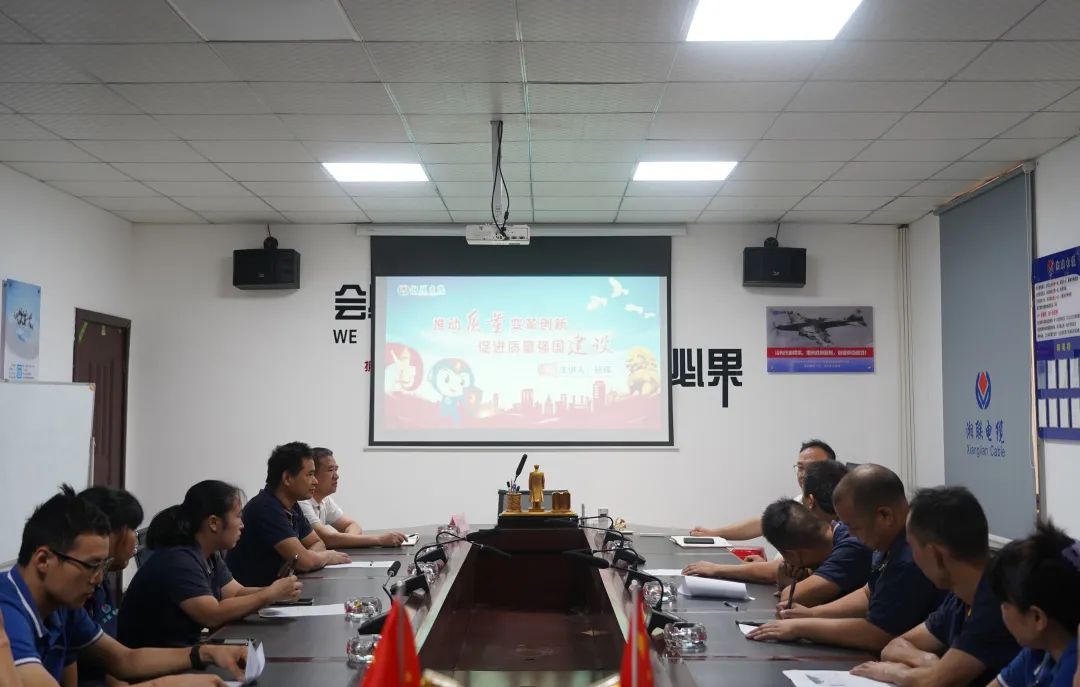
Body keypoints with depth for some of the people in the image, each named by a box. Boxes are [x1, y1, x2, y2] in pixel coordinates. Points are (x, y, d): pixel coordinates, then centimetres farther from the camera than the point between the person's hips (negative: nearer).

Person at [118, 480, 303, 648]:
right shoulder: (178, 561, -23)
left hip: (184, 650, 8)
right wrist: (270, 595, -22)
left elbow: (236, 593, 5)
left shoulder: (210, 556, 5)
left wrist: (277, 592, -11)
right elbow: (213, 615, -28)